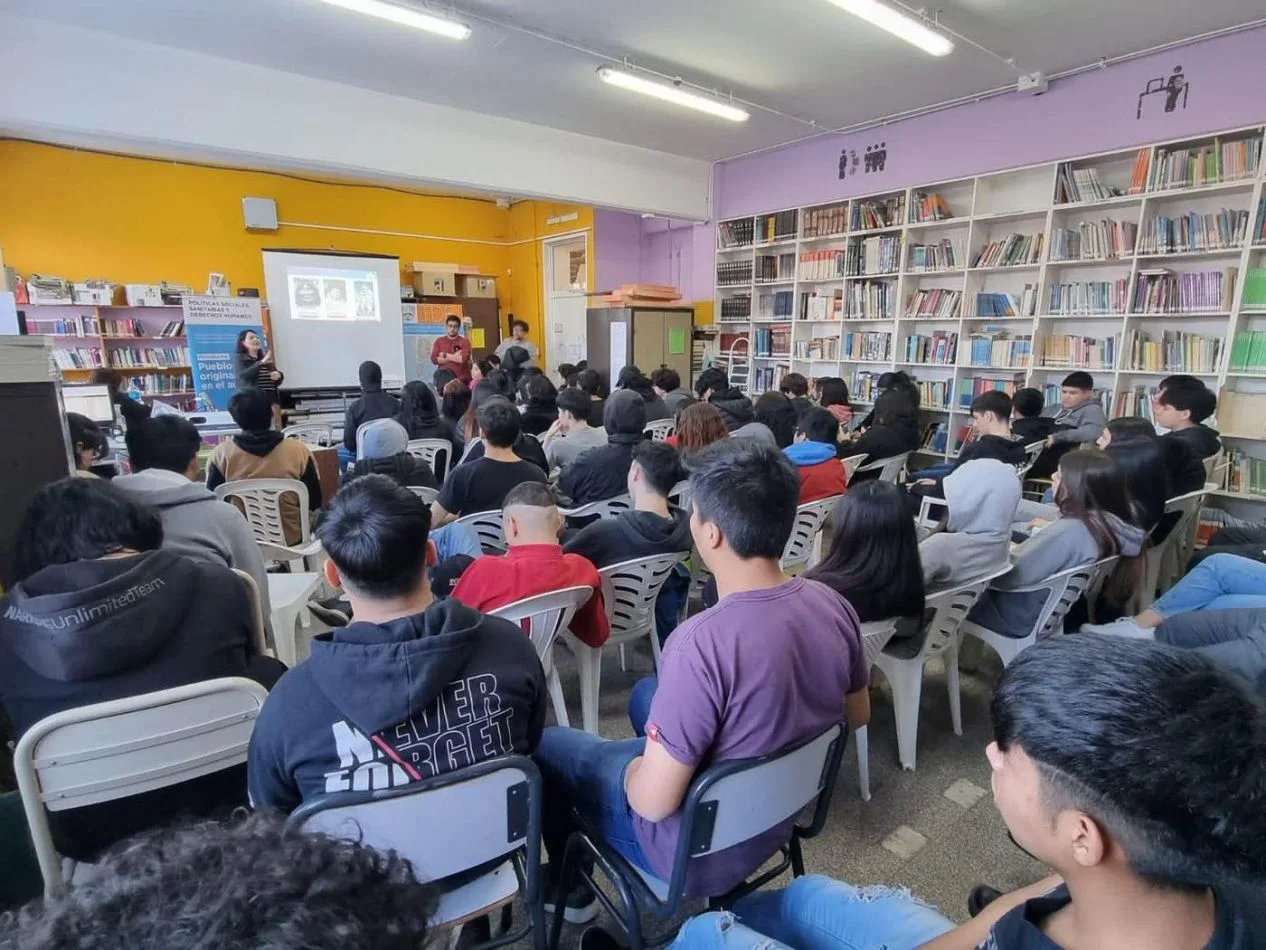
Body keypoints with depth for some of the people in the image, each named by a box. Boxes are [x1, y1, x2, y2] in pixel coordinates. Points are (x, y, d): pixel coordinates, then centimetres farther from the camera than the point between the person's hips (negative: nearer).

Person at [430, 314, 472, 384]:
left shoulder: (464, 342, 2)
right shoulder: (439, 341, 10)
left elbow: (463, 359, -13)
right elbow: (434, 359, -3)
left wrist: (446, 355, -4)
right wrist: (455, 357, -8)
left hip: (462, 379, -1)